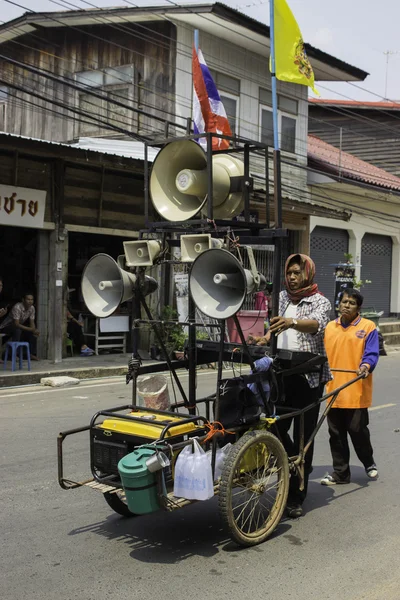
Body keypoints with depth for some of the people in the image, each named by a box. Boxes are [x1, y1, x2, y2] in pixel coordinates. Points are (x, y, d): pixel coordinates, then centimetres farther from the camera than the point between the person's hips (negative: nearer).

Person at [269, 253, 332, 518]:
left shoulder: (320, 301, -2)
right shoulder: (283, 297, 14)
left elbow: (317, 324, -24)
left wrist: (292, 322, -42)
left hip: (308, 376, -4)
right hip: (281, 373, 5)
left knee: (303, 435, -1)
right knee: (275, 427, -4)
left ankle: (296, 498, 8)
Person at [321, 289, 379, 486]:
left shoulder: (368, 327, 0)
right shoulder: (329, 327, 12)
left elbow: (371, 353, -7)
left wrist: (366, 366, -26)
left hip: (357, 392, -4)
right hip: (333, 390, 4)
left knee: (357, 430, 2)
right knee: (336, 433, 8)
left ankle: (369, 463, 28)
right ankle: (340, 473, 20)